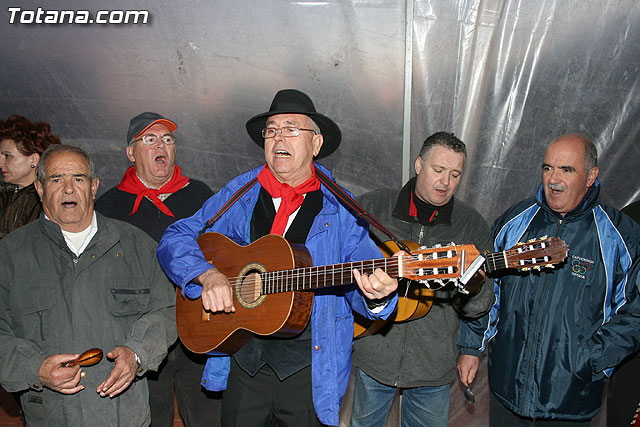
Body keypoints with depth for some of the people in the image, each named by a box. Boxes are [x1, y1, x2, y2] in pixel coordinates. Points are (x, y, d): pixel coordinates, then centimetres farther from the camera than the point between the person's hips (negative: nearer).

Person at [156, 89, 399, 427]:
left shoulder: (339, 208, -2)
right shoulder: (239, 194, 4)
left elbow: (361, 258, -9)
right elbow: (176, 239, 3)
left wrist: (375, 293, -32)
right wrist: (207, 275, -16)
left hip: (310, 369, -2)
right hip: (243, 360, 2)